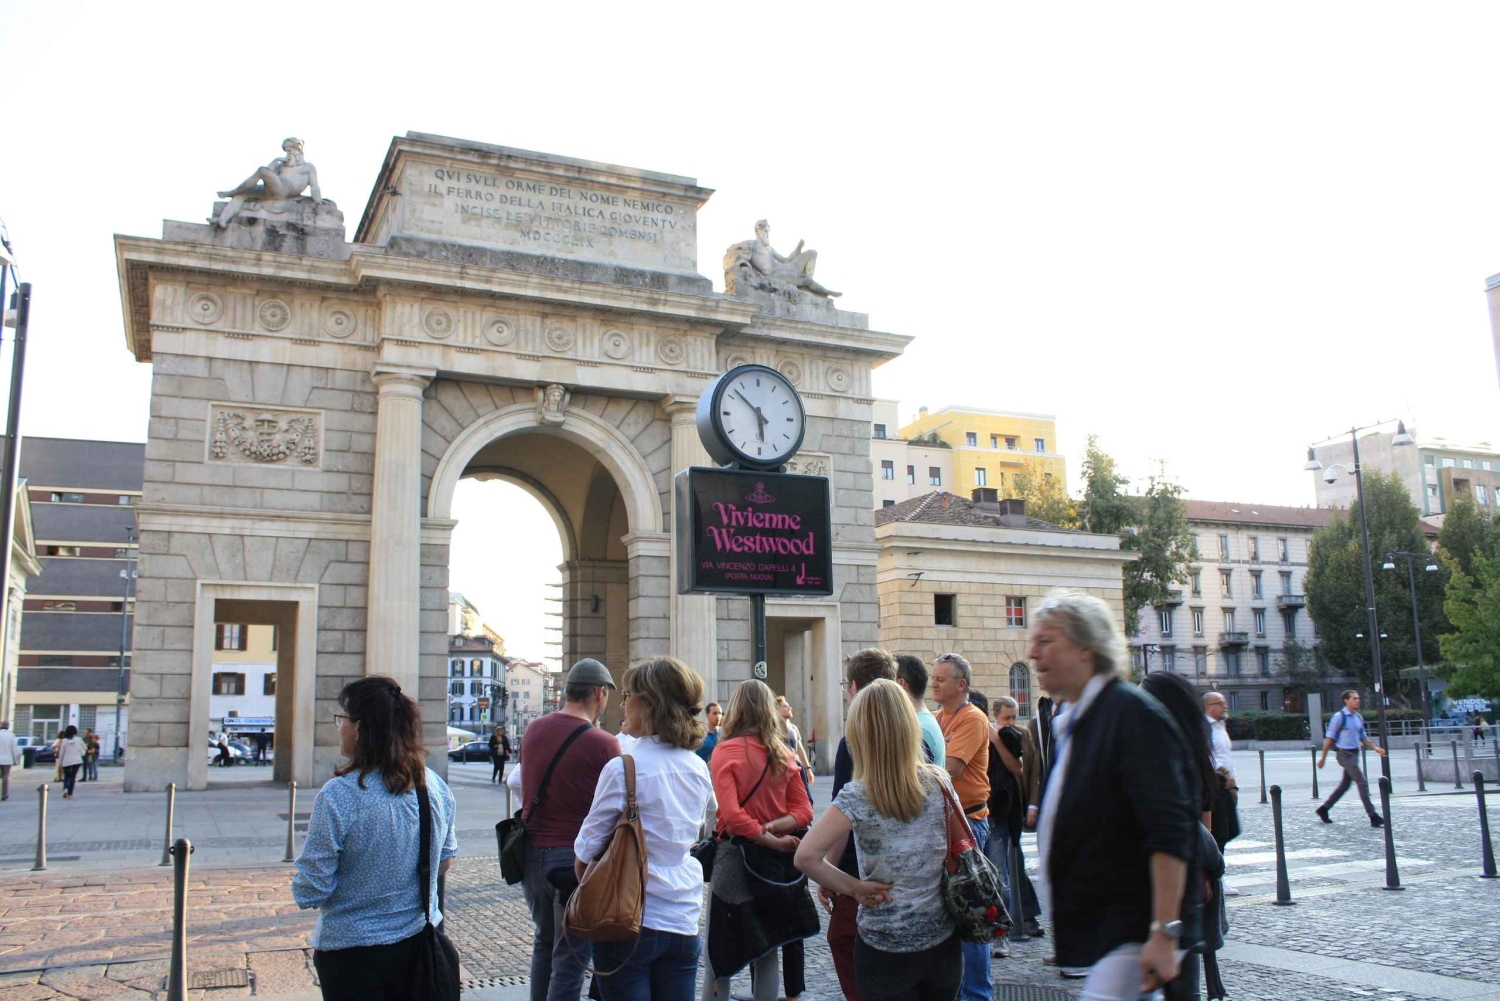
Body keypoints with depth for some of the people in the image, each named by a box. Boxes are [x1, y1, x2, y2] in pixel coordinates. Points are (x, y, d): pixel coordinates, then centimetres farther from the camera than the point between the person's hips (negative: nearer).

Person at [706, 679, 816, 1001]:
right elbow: (803, 811, -1)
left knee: (719, 952, 6)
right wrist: (770, 828, -11)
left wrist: (774, 841, -13)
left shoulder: (726, 751, -11)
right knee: (766, 948, 16)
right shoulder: (784, 753, 2)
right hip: (774, 859, 5)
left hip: (736, 856, -4)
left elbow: (732, 815, -20)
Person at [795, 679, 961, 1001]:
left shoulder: (857, 796, -16)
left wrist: (854, 887, -12)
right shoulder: (938, 781, -6)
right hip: (943, 940, 4)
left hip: (884, 950, -4)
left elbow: (806, 857, -23)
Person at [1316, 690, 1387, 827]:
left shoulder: (1359, 717, 11)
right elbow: (1329, 738, -7)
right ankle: (1373, 816, -12)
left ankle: (1323, 809, 25)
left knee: (1345, 785, 13)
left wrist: (1375, 747, 4)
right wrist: (1323, 757, -5)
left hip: (1354, 754, 8)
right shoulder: (1339, 717, -11)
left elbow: (1362, 737, 21)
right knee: (1362, 782, -13)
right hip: (1344, 754, -8)